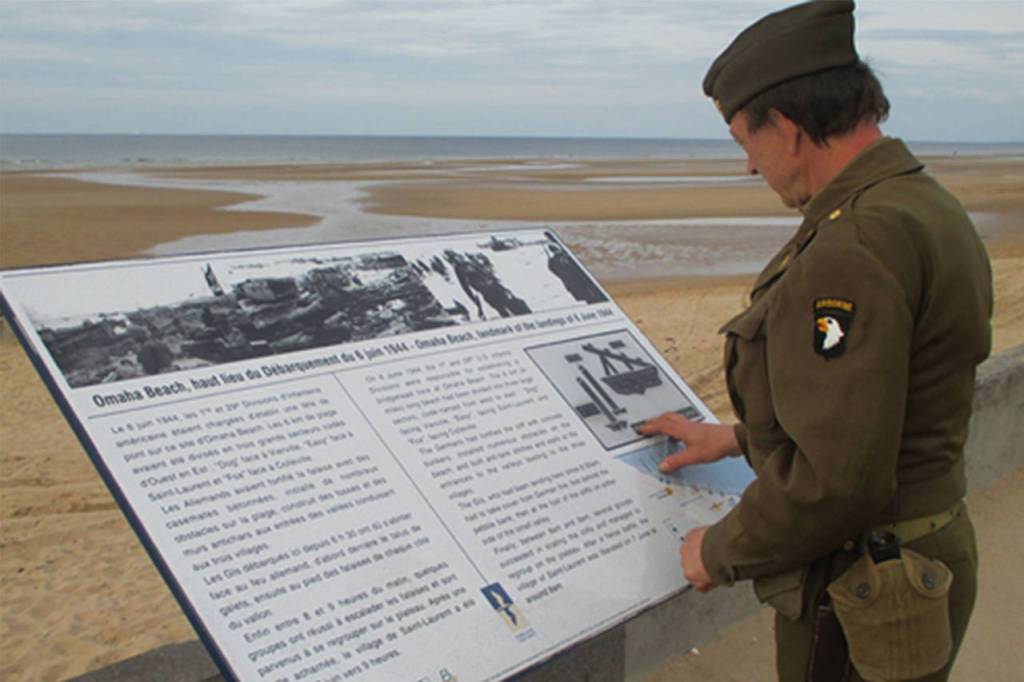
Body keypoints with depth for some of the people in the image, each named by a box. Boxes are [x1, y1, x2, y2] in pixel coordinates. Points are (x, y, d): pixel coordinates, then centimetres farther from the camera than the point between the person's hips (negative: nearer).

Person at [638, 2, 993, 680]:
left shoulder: (855, 247, -27)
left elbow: (838, 480, -30)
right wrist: (738, 437, 22)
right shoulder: (928, 206, 7)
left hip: (859, 608, -10)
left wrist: (722, 551, -14)